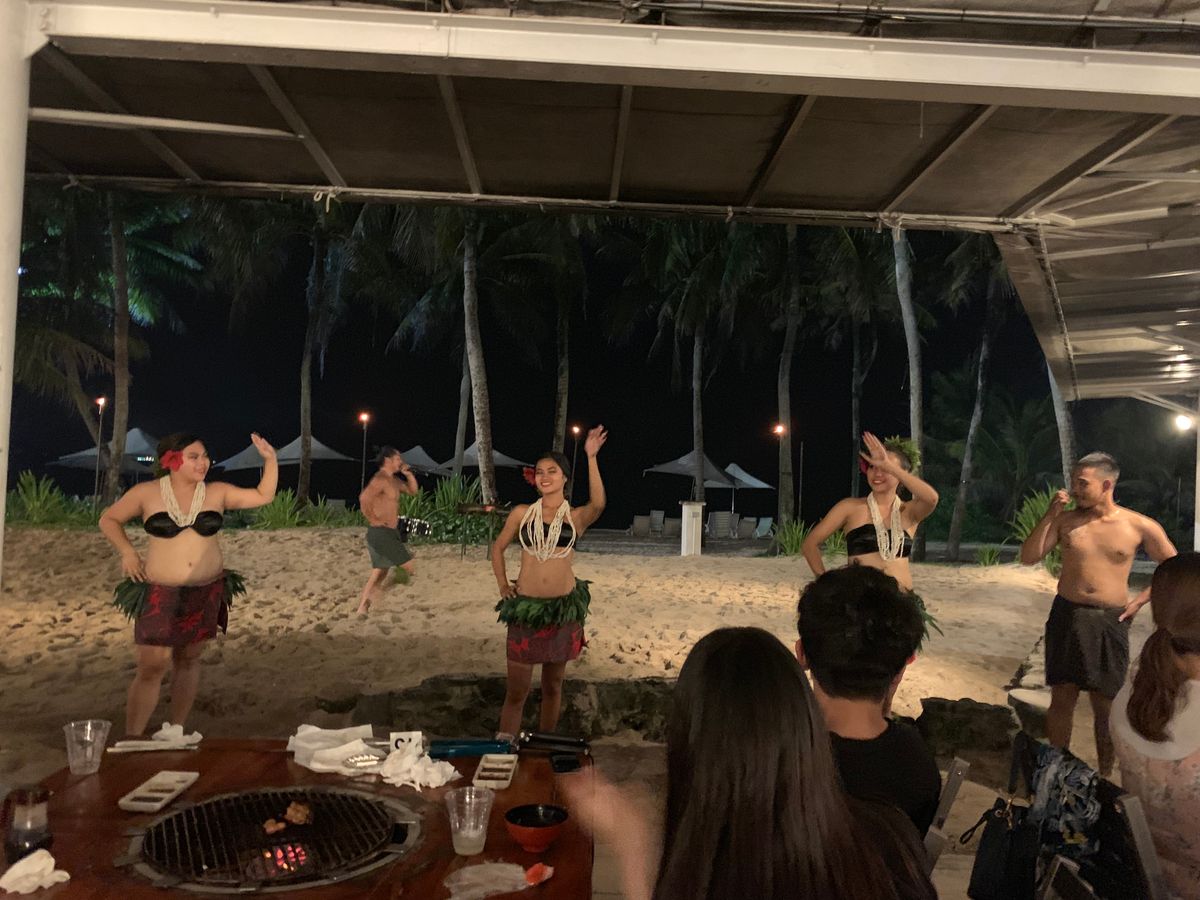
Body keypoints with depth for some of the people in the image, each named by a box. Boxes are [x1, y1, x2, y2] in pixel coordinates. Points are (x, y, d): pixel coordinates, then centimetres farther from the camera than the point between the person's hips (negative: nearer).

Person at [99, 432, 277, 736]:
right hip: (159, 593, -2)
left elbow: (263, 496, 3)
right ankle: (130, 739, 9)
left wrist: (270, 459, -9)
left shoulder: (217, 493, 1)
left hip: (206, 592, 3)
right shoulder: (146, 493, -3)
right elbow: (108, 519, 9)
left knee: (189, 659, 12)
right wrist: (127, 552, -4)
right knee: (152, 667, -5)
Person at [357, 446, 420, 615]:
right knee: (407, 566, -7)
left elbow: (413, 490, 24)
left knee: (380, 570, 15)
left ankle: (363, 607, 17)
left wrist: (408, 473, 9)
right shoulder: (380, 479, -15)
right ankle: (376, 590, 1)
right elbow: (364, 498, -28)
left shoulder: (393, 480, 15)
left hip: (388, 533, 10)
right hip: (381, 532, -10)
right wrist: (373, 520, -19)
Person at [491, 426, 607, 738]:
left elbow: (598, 504, -24)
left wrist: (591, 456, -28)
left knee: (552, 685, 14)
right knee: (516, 689, 2)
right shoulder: (522, 513, 3)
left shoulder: (576, 516, -1)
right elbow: (498, 548, 16)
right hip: (525, 606, 0)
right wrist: (502, 585, 5)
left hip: (564, 607, 0)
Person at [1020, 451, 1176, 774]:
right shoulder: (1065, 520, 0)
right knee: (1062, 698, 7)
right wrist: (1049, 515, -12)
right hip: (1066, 616, 1)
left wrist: (1140, 600, 0)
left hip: (1110, 622, -1)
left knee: (1105, 705, 7)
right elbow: (1028, 557, -6)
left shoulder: (1140, 526, -3)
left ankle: (1104, 778, 22)